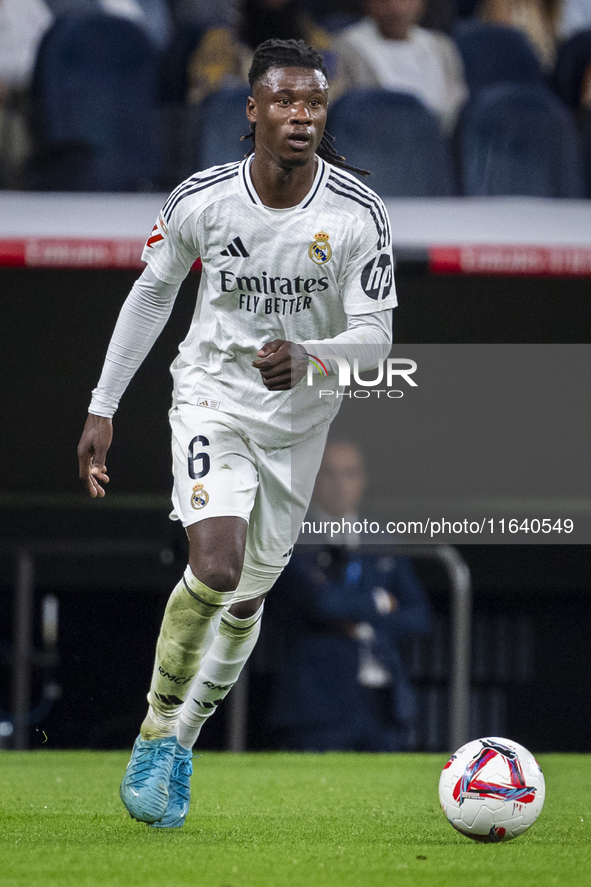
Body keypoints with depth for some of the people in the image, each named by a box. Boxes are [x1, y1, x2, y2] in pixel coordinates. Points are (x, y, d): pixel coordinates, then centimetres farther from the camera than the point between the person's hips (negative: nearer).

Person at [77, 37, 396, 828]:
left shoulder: (358, 213, -16)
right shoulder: (202, 200, -14)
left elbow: (375, 333, -15)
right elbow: (152, 293, 3)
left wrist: (308, 357, -37)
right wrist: (103, 407, 5)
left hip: (299, 420, 2)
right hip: (212, 397, -2)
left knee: (248, 598, 11)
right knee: (214, 568, -23)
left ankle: (181, 745, 32)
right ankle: (155, 730, -2)